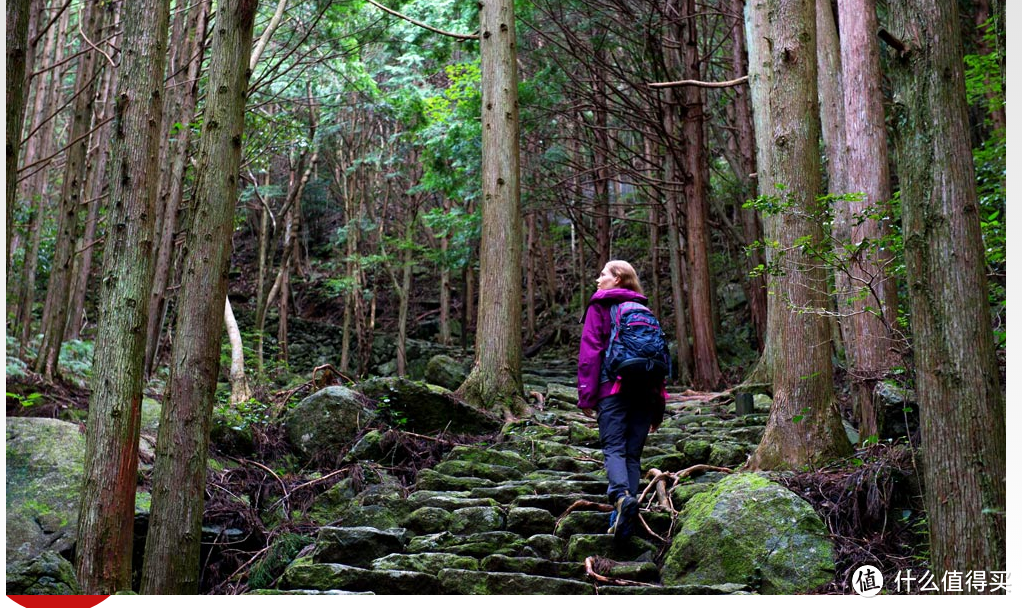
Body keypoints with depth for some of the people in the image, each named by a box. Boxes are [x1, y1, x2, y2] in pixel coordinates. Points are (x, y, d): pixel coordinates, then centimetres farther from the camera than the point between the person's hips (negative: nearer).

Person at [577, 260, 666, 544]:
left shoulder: (599, 307, 6)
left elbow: (590, 352, -4)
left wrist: (586, 397, -5)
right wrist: (659, 405, 17)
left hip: (614, 388, -4)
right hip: (646, 390, 4)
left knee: (613, 448, -6)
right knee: (633, 453, 6)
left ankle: (622, 496, -33)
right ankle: (624, 519, 0)